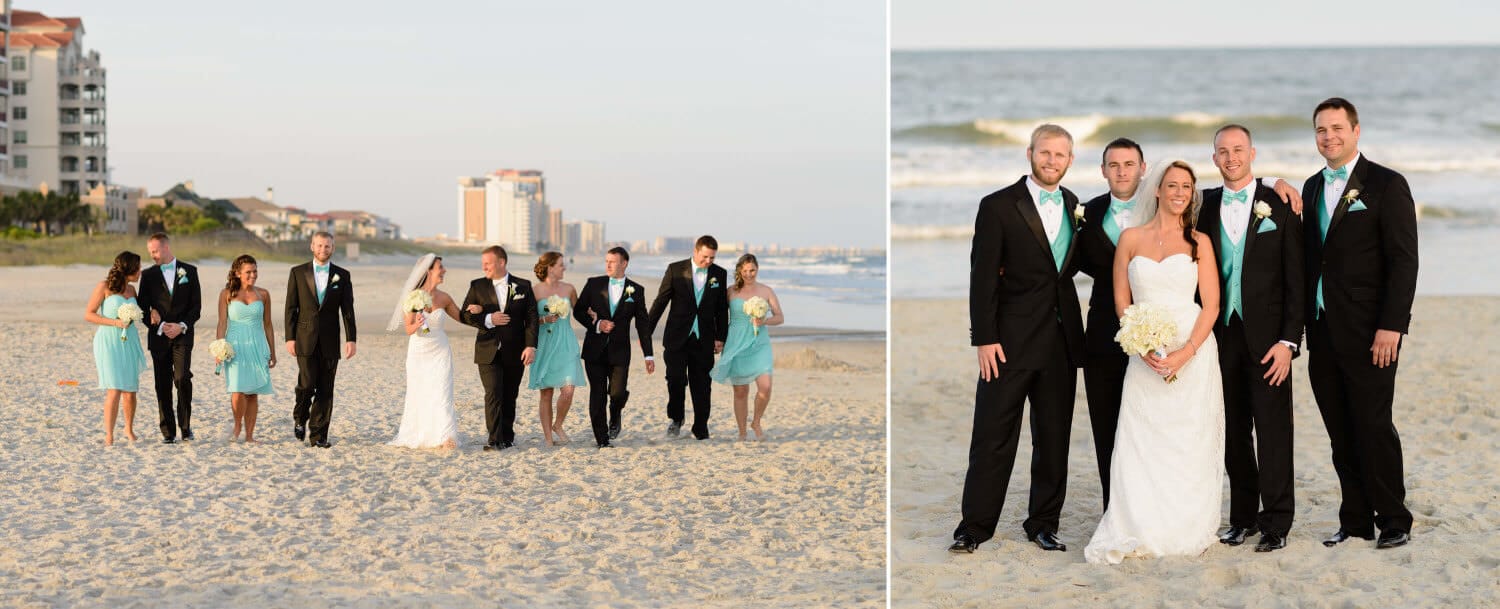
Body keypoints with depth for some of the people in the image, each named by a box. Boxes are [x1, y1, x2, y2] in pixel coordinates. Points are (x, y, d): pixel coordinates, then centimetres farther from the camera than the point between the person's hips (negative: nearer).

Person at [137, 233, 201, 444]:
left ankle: (185, 426, -3)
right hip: (158, 337, 2)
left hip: (182, 335, -2)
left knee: (182, 378, -17)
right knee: (163, 385, 1)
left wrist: (182, 326, -10)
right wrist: (160, 326, -9)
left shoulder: (189, 271, 6)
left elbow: (196, 305, 4)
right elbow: (143, 308, 5)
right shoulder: (149, 275, 9)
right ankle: (168, 432, 6)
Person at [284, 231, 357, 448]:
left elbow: (348, 310, 5)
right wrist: (290, 338, -3)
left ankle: (318, 435, 7)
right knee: (307, 384, -10)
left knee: (325, 390, 1)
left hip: (330, 341, 1)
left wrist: (351, 339, -4)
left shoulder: (342, 275, 7)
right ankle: (300, 418, 18)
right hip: (305, 340, -1)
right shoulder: (298, 273, 5)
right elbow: (291, 308, 4)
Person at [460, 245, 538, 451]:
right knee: (493, 394, -12)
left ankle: (507, 436, 22)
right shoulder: (477, 286, 5)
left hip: (515, 353, 1)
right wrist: (488, 319, -13)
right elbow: (465, 315, 3)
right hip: (488, 351, -1)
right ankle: (494, 439, -13)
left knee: (509, 396, 10)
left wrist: (531, 345, -9)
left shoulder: (523, 286, 4)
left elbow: (531, 317, 1)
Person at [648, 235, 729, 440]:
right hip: (677, 337, -2)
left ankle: (701, 429, 15)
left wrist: (720, 337, 6)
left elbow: (722, 309, 10)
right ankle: (675, 417, 11)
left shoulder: (720, 274, 4)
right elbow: (660, 301, 0)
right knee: (676, 378, -12)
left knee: (702, 385, 4)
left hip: (703, 339, 2)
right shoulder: (676, 270, -3)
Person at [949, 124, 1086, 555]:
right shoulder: (999, 206, -4)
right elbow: (983, 276, -7)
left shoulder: (1075, 207, 10)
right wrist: (984, 339, -13)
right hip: (1011, 340, -5)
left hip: (1061, 340, 5)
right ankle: (975, 527, 7)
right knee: (993, 437, 0)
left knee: (1054, 438, 10)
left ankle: (1044, 523, 22)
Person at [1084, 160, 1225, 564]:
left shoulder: (1199, 242, 6)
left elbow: (1211, 305, 1)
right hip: (1145, 354, 1)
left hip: (1193, 352, -1)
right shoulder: (1131, 238, 8)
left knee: (1190, 446, -1)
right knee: (1140, 444, -5)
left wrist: (1187, 352, -13)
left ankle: (1189, 533, 8)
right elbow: (1121, 300, 6)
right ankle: (1136, 534, -2)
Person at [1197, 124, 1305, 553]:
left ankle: (1276, 524, 4)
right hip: (1222, 336, 3)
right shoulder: (1205, 207, 8)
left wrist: (1289, 341, -10)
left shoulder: (1279, 206, -1)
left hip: (1267, 336, -3)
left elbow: (1296, 279, -3)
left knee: (1273, 432, -2)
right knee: (1234, 431, 8)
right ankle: (1243, 516, 18)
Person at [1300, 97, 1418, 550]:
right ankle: (1355, 520, 16)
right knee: (1341, 433, 8)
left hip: (1369, 332, -6)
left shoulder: (1386, 185, -5)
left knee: (1373, 426, -4)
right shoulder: (1312, 187, 15)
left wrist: (1391, 326, -17)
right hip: (1323, 331, 6)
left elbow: (1404, 261, -10)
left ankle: (1393, 520, 8)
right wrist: (1306, 322, 9)